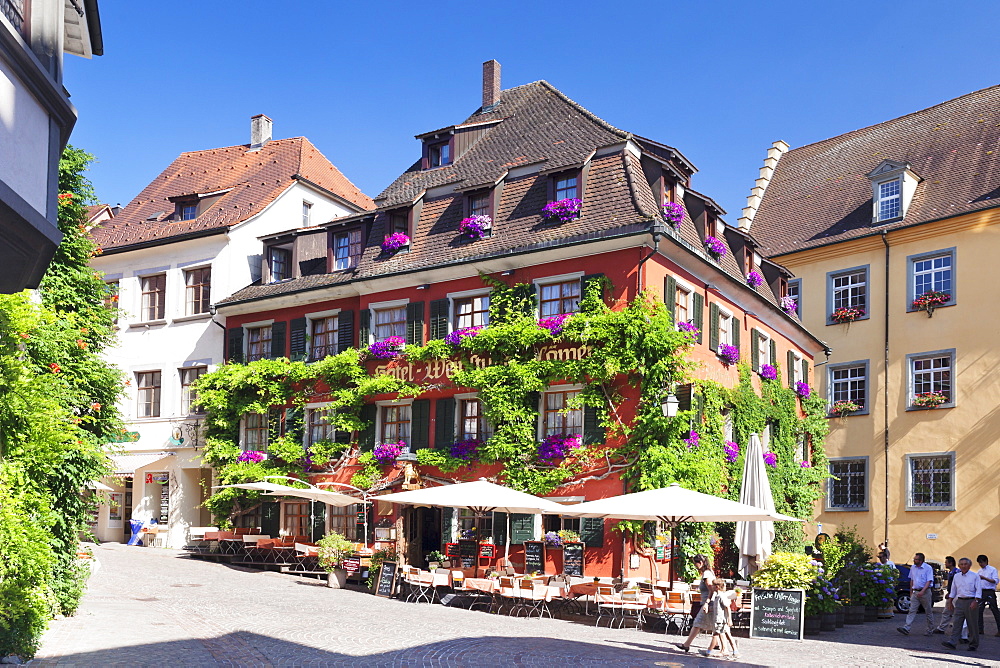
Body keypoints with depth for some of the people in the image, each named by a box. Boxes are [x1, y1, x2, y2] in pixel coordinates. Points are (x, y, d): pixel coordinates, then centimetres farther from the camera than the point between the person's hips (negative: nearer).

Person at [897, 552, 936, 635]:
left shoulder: (928, 568, -9)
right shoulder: (913, 568, 10)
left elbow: (929, 581, -15)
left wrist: (922, 591, -27)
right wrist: (911, 592, 18)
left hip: (925, 592, -5)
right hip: (915, 592, 5)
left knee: (928, 612, 7)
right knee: (912, 611, -4)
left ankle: (930, 630, 20)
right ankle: (906, 628, -13)